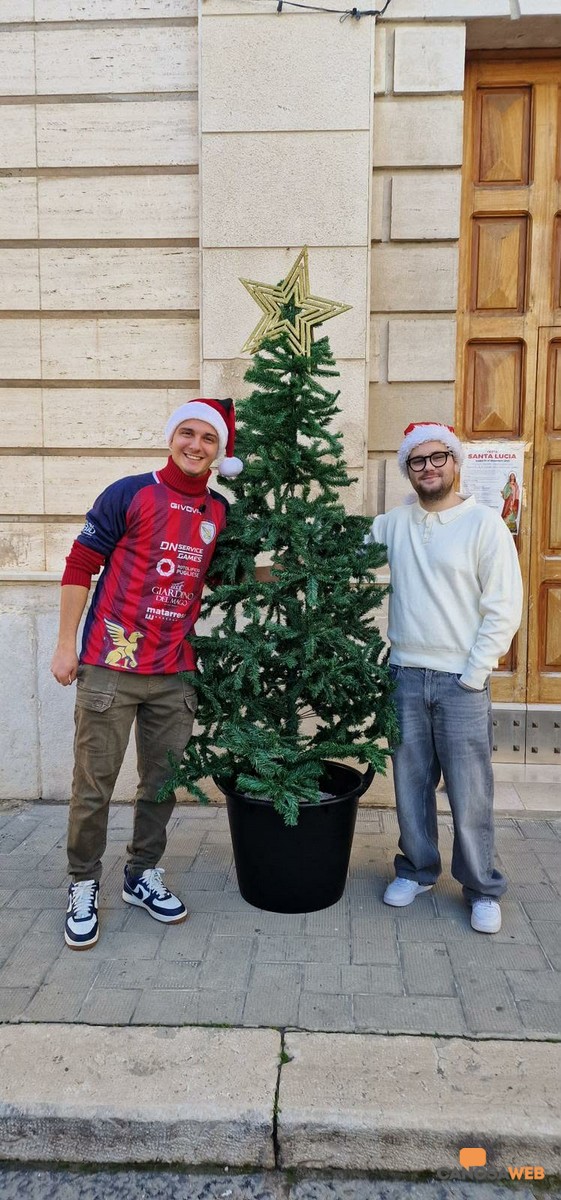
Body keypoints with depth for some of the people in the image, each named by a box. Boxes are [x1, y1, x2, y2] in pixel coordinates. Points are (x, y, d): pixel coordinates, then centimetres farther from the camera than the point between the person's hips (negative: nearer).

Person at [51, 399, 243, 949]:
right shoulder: (129, 494, -6)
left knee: (162, 781, 13)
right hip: (109, 668, -4)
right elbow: (79, 565, -4)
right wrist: (66, 645, -6)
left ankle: (143, 875, 32)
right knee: (94, 785, 4)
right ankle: (83, 885, 23)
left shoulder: (219, 512, 8)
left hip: (175, 672, 5)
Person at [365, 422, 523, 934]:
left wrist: (472, 673, -10)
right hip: (406, 676, 4)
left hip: (462, 681, -3)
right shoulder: (391, 524, 7)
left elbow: (504, 609, -7)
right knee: (410, 783, 13)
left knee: (470, 793, 3)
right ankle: (416, 869, 32)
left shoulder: (485, 524, -5)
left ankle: (483, 889, 21)